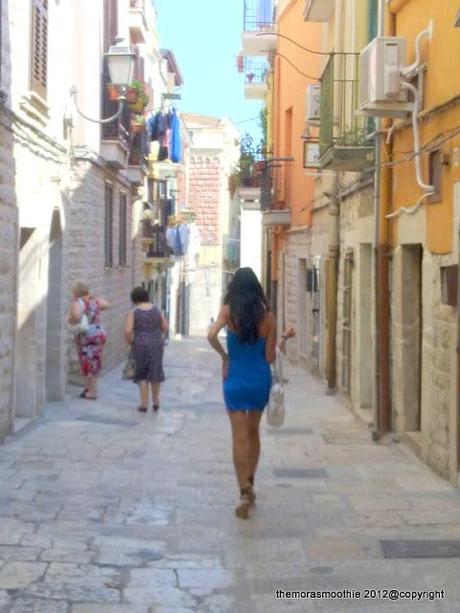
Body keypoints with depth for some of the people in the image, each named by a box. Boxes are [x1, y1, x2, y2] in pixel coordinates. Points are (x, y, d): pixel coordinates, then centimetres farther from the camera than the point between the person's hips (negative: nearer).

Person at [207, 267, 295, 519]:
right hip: (260, 379, 2)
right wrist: (283, 339, 13)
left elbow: (211, 335, -24)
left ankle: (245, 492, -9)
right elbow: (270, 357, -4)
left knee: (239, 437, 0)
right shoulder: (268, 316, -4)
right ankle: (249, 484, 29)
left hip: (236, 379, -2)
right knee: (253, 432, 19)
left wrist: (224, 356, -7)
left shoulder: (228, 311, -8)